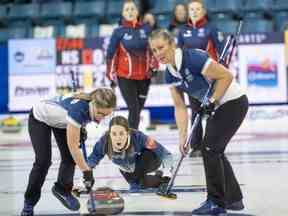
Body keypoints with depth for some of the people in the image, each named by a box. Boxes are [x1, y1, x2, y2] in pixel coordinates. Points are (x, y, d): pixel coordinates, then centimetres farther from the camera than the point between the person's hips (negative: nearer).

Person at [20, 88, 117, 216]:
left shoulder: (95, 105, -23)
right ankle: (29, 202, 3)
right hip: (39, 118, -6)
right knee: (43, 161, -13)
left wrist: (80, 128, -4)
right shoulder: (78, 109, -43)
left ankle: (62, 189, 22)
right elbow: (73, 146, -35)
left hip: (60, 119, 7)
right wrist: (86, 171, -31)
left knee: (70, 157, -3)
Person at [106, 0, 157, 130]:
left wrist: (154, 66, 8)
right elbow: (111, 54, 0)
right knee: (134, 109, -11)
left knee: (138, 109, 10)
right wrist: (111, 74, -2)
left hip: (144, 77, 3)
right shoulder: (119, 32, -4)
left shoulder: (146, 29, 2)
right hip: (125, 77, -3)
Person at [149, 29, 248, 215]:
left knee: (209, 148, -10)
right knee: (214, 151, 13)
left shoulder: (193, 58, -26)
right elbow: (180, 107, 3)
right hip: (217, 107, 9)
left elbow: (227, 76, -24)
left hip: (234, 102, -9)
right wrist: (183, 136, -4)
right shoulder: (171, 72, 0)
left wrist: (212, 101, -22)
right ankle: (234, 198, 25)